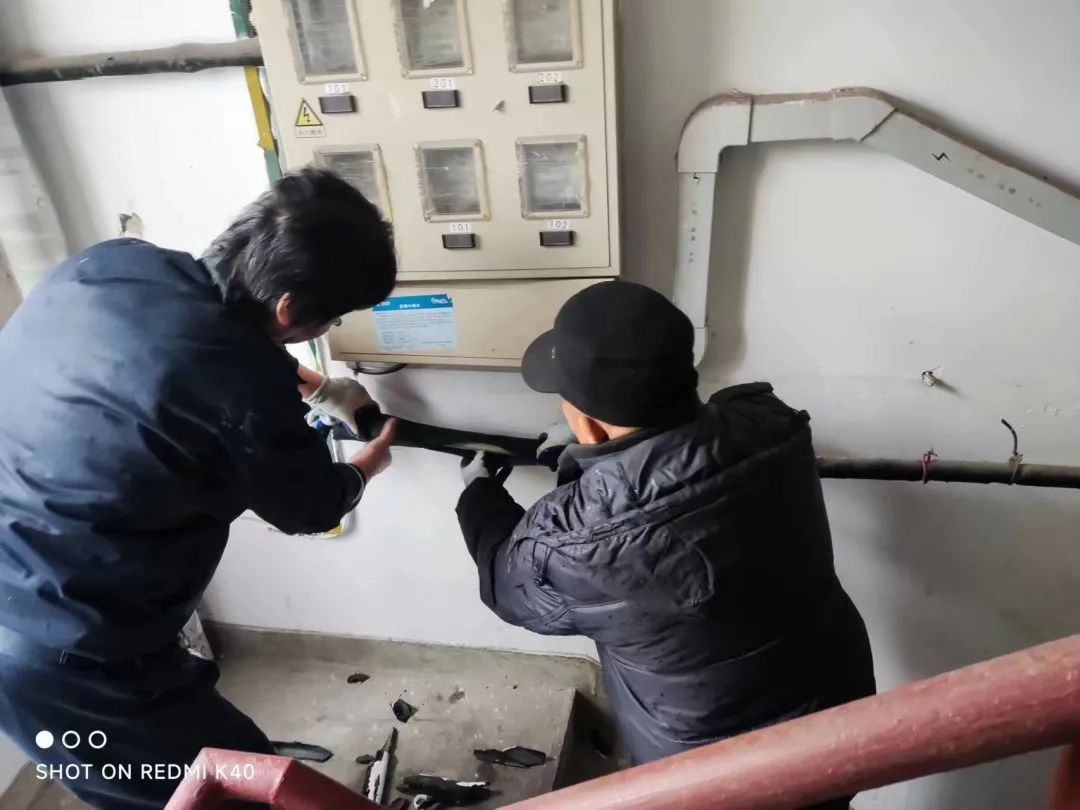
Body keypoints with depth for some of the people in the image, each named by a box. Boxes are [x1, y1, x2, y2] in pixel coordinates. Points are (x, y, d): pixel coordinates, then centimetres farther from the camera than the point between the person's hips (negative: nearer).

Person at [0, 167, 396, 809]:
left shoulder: (111, 262, -7)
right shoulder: (247, 395, -28)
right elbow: (310, 507, -5)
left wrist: (313, 388, 20)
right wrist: (364, 469, 16)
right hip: (54, 657, -8)